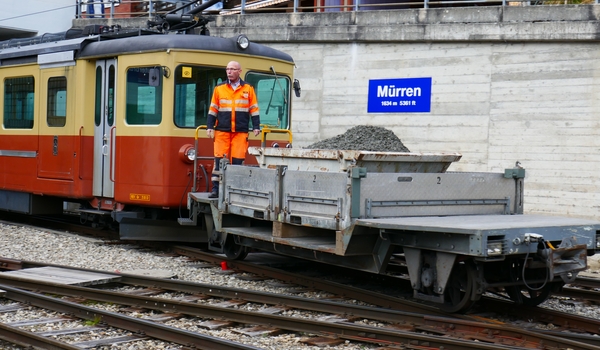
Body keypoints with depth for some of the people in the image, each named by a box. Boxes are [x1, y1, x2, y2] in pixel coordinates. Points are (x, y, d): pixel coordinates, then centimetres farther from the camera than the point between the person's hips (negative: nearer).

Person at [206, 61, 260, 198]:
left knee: (238, 160, -1)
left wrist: (256, 127, 2)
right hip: (222, 131, 1)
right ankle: (216, 189, 0)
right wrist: (210, 127, 3)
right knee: (219, 159, -3)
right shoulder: (219, 89, 9)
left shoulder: (248, 89, 7)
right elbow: (213, 110, 11)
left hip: (241, 132, 0)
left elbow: (254, 110, 9)